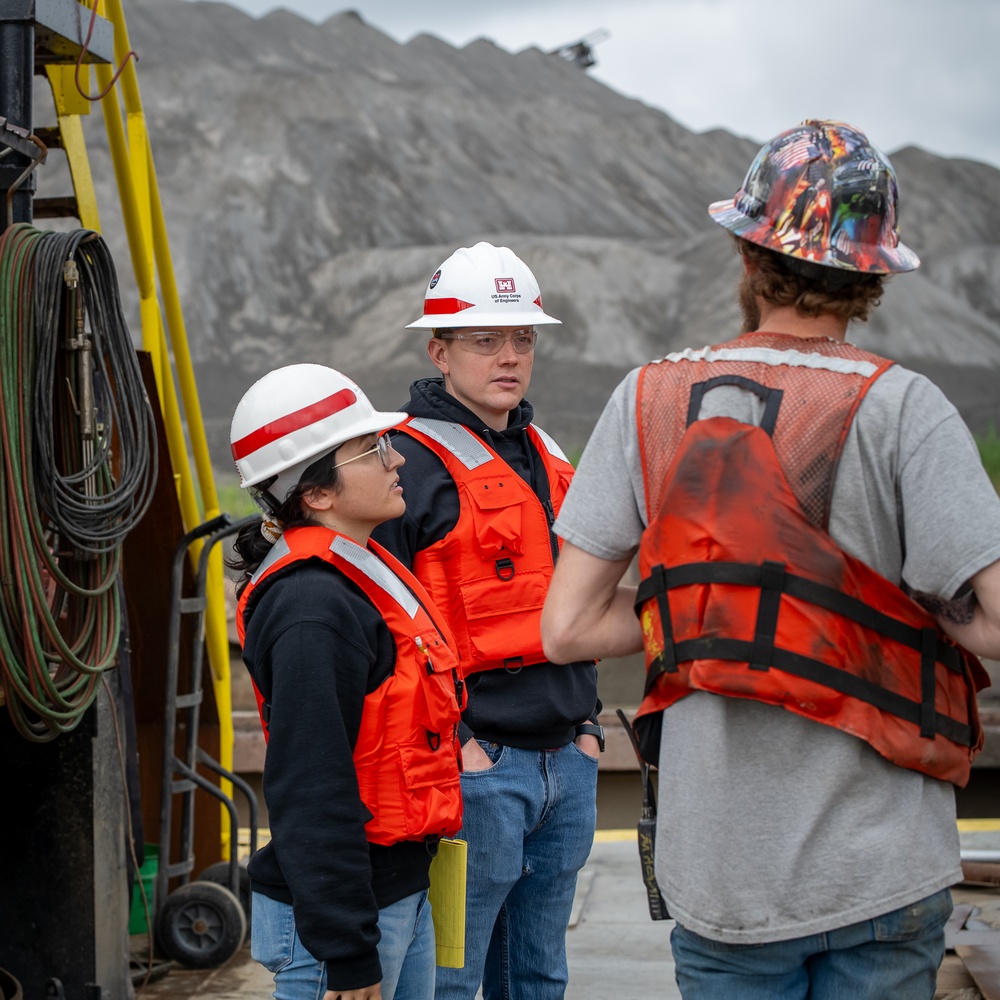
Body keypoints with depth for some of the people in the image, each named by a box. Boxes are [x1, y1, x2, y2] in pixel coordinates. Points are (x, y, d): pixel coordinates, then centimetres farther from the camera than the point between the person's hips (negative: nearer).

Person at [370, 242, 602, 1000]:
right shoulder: (413, 460, -10)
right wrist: (444, 739, -18)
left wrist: (587, 722, 17)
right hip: (471, 767, -8)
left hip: (567, 763, 8)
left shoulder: (545, 456, 16)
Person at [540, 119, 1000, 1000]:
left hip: (718, 872, 2)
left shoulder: (651, 400, 0)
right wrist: (916, 610, 2)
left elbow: (568, 629, -2)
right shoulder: (899, 407, -10)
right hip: (880, 872, -2)